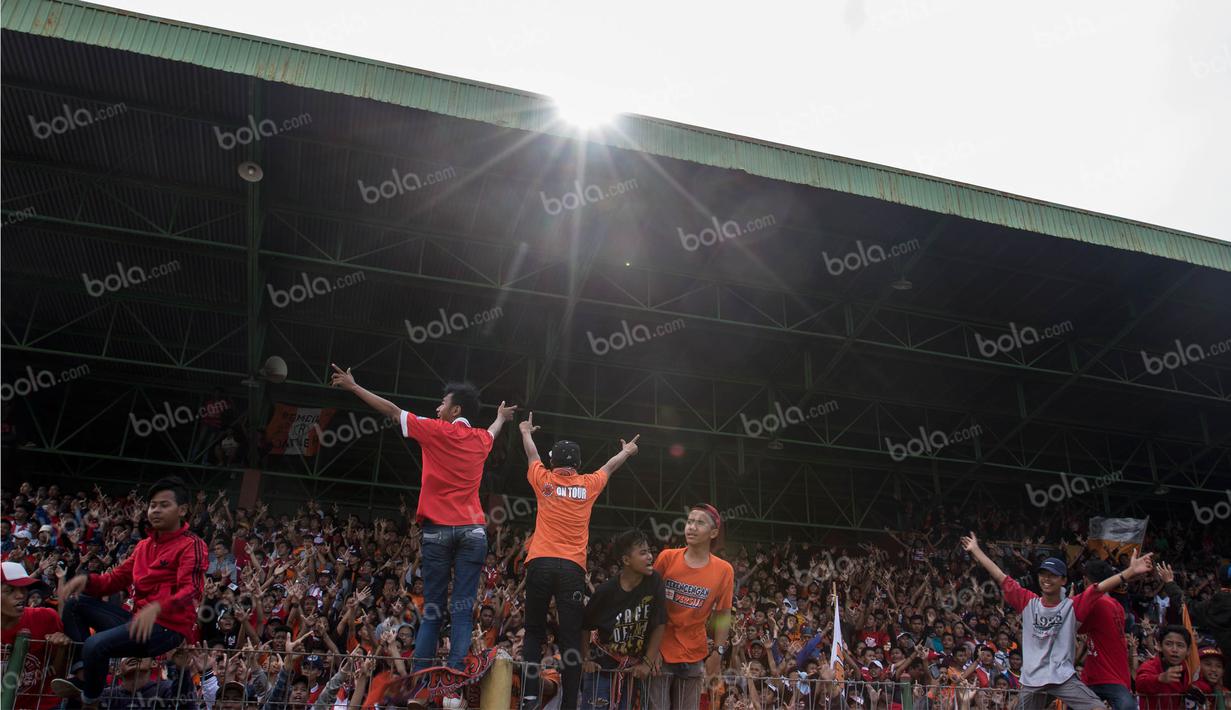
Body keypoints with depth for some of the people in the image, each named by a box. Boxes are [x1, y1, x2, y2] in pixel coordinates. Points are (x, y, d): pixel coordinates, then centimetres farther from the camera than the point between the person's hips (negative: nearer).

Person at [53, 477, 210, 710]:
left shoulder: (192, 545, -10)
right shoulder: (144, 545, 17)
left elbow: (191, 592, -23)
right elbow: (116, 578, 18)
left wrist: (156, 608, -41)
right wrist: (86, 580, -4)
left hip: (169, 627, -9)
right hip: (139, 619, 9)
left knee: (96, 644, -27)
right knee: (75, 602, 8)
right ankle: (82, 674, 1)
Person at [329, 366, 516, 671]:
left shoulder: (436, 430, 0)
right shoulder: (481, 439, 11)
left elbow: (392, 410, 8)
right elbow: (494, 430, 37)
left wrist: (353, 386, 18)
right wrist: (501, 416, 61)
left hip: (437, 529, -2)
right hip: (472, 529, 2)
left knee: (433, 610, 3)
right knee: (463, 609, -1)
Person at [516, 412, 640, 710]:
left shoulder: (543, 480, 10)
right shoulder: (589, 484, 11)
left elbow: (532, 456, 30)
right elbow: (609, 467, 31)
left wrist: (526, 432, 50)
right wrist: (626, 451, 51)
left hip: (541, 562, 0)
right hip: (573, 567, 0)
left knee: (534, 632, 7)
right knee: (571, 637, -2)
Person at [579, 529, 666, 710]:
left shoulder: (654, 582, -10)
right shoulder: (606, 591, -14)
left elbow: (660, 625, -5)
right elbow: (584, 626, 0)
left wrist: (647, 662, -6)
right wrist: (586, 659, 0)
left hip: (633, 670, 2)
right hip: (602, 668, -2)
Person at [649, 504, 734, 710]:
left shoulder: (724, 570, -4)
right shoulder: (667, 557, -5)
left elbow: (723, 615, 4)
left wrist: (718, 652, -3)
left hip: (694, 656, 1)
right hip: (660, 653, -1)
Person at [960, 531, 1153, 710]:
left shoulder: (1073, 606, -3)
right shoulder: (1028, 602, 3)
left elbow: (1101, 587, -16)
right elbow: (1000, 577, 4)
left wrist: (1131, 571, -27)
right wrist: (976, 550, 6)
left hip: (1063, 678, -2)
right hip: (1032, 680, 2)